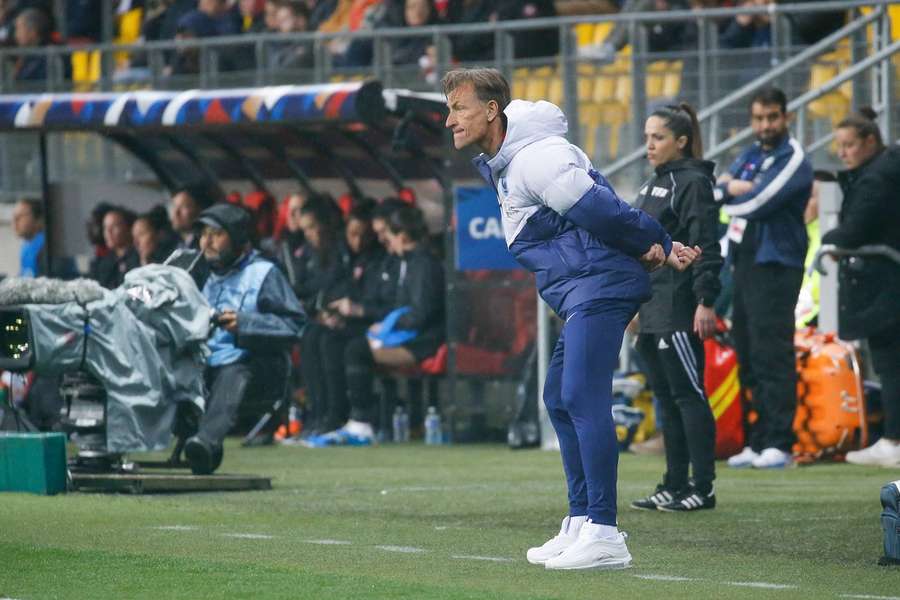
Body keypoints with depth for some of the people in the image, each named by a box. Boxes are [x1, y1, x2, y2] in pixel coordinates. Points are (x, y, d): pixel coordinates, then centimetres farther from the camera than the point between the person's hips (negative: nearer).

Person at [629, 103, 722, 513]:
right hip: (652, 308, 10)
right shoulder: (654, 184, 19)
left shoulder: (693, 182, -10)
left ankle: (702, 489, -6)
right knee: (666, 397, 11)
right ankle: (674, 486, 16)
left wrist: (706, 302, -22)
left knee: (688, 394, -8)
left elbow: (706, 247, -16)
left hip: (678, 307, -10)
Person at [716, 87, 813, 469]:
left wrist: (729, 193, 0)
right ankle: (759, 442, 14)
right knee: (749, 356, 9)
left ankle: (779, 444, -16)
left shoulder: (793, 160, -9)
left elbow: (756, 204, -19)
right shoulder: (750, 156, 17)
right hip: (744, 263, 9)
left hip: (775, 267, -9)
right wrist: (732, 187, -13)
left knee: (772, 355, -13)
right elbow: (711, 193, 7)